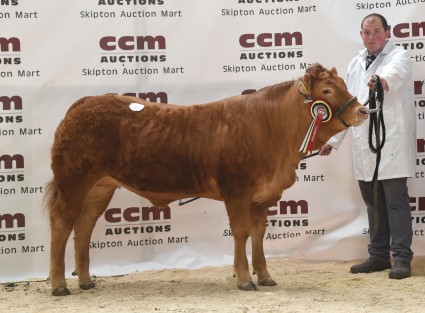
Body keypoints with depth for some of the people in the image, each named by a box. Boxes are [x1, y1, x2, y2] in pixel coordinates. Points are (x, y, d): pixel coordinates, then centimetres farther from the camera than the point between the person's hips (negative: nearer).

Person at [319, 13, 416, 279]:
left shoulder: (399, 56, -3)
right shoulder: (355, 64, 17)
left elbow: (396, 71, -30)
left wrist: (382, 80, -53)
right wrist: (332, 139, 18)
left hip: (392, 143, -6)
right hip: (364, 146, 6)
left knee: (396, 201, -5)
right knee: (373, 203, 10)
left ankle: (402, 258, -1)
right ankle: (379, 255, 17)